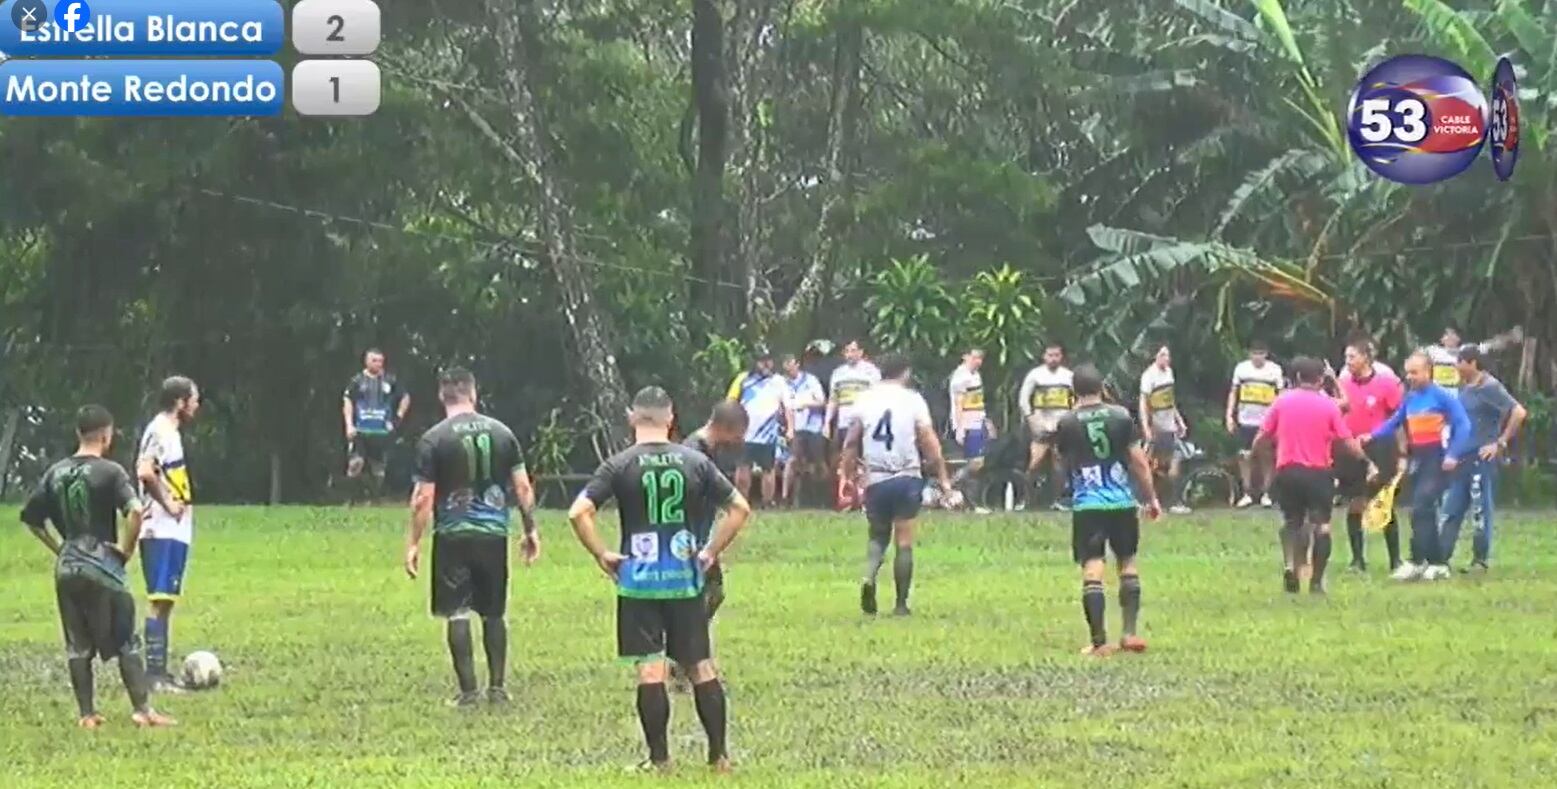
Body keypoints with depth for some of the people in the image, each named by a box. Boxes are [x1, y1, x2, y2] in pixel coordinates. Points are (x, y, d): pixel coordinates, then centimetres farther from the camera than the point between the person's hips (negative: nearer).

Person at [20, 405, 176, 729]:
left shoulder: (56, 473, 7)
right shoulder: (109, 472, -9)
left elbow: (30, 517, 12)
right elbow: (135, 510, -23)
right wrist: (127, 548, -9)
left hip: (66, 568, 5)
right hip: (102, 566, -5)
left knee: (77, 645, 10)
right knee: (126, 641, 2)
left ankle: (86, 714, 10)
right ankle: (142, 709, -1)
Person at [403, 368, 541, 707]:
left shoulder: (434, 439, -7)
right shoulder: (502, 432, 4)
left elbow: (423, 498, -8)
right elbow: (523, 488, 5)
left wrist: (413, 544, -2)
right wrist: (531, 530, 14)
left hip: (453, 536, -3)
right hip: (494, 534, 3)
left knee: (457, 613, 1)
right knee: (494, 613, 15)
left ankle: (468, 690, -2)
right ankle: (497, 687, 17)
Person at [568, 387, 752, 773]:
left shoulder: (620, 465, -6)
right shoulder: (695, 462, 1)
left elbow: (579, 512, -15)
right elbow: (739, 507, 4)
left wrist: (601, 554, -4)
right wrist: (711, 551, 10)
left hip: (639, 581, -2)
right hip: (685, 580, 2)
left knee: (650, 670, 1)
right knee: (701, 666, 10)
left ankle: (659, 759, 2)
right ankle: (719, 754, 13)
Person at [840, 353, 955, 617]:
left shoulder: (866, 400, 5)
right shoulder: (913, 400, -3)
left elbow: (850, 444, 7)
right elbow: (930, 442, -5)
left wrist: (848, 477, 16)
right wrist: (944, 480, -1)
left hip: (875, 479, 2)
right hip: (907, 478, -2)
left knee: (878, 535, 18)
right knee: (904, 541, 5)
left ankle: (869, 577, -10)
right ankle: (901, 604, 4)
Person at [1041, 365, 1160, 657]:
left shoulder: (1067, 423, -1)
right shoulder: (1121, 417, 0)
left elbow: (1060, 457, 17)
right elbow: (1139, 461, 2)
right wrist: (1151, 498, 11)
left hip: (1086, 505, -2)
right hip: (1122, 502, 2)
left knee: (1092, 568, -4)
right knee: (1127, 562, 17)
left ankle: (1099, 641, -10)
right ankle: (1130, 633, 12)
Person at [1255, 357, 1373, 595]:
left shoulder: (1282, 401, 2)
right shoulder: (1328, 405, -2)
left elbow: (1262, 439, 3)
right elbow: (1348, 442, -3)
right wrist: (1368, 462, 9)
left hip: (1287, 472, 2)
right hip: (1318, 473, -2)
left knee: (1291, 521, 17)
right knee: (1321, 525, 4)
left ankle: (1289, 565, -5)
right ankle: (1317, 581, 0)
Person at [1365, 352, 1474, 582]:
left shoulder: (1442, 396, -9)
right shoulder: (1410, 399, 8)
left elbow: (1463, 425, -11)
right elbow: (1394, 424, 13)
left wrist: (1453, 455, -18)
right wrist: (1372, 436, -2)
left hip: (1437, 460, -7)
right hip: (1417, 459, 7)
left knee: (1420, 509, -14)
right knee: (1425, 512, 9)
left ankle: (1417, 563, -12)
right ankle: (1437, 564, 16)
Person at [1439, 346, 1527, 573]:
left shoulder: (1490, 387, -13)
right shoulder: (1464, 387, 10)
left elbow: (1519, 412, -18)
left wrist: (1501, 443, -15)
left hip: (1483, 458, -8)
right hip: (1462, 458, 8)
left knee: (1481, 511, 0)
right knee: (1450, 510, 6)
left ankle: (1480, 561, 8)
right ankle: (1441, 558, 9)